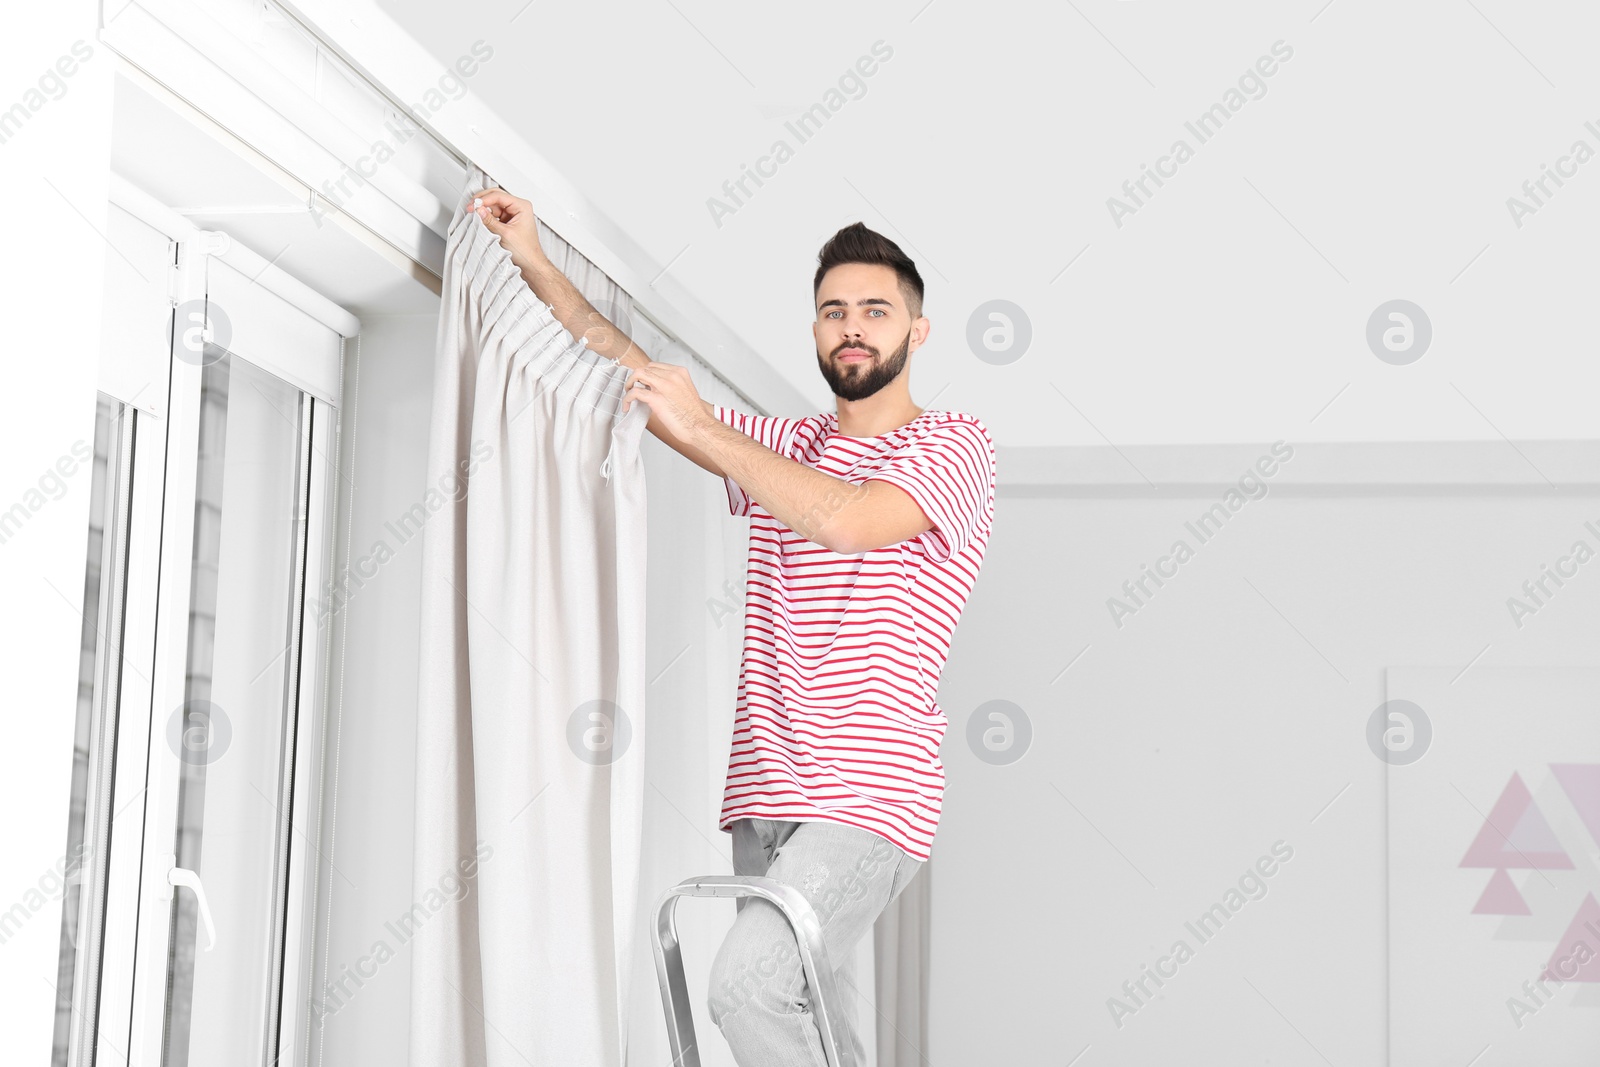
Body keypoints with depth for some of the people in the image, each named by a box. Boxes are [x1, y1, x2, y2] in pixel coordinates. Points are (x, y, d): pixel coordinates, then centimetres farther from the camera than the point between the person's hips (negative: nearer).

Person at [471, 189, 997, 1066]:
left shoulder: (954, 445, 0)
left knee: (748, 980, -26)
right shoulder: (787, 448, 22)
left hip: (869, 798, -7)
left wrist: (700, 428, -13)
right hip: (766, 797, 7)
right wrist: (536, 265, 19)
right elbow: (635, 377, 25)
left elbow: (850, 519, -20)